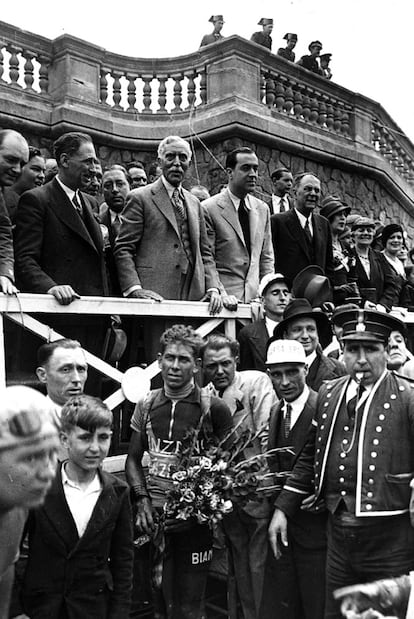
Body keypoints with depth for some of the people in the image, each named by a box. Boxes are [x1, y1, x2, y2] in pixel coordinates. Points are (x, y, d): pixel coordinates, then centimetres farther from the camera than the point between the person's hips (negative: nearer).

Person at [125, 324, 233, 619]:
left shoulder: (213, 407, -7)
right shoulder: (147, 405, 4)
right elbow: (133, 459, 12)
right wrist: (143, 500, -1)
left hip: (194, 520, -3)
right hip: (154, 518, 4)